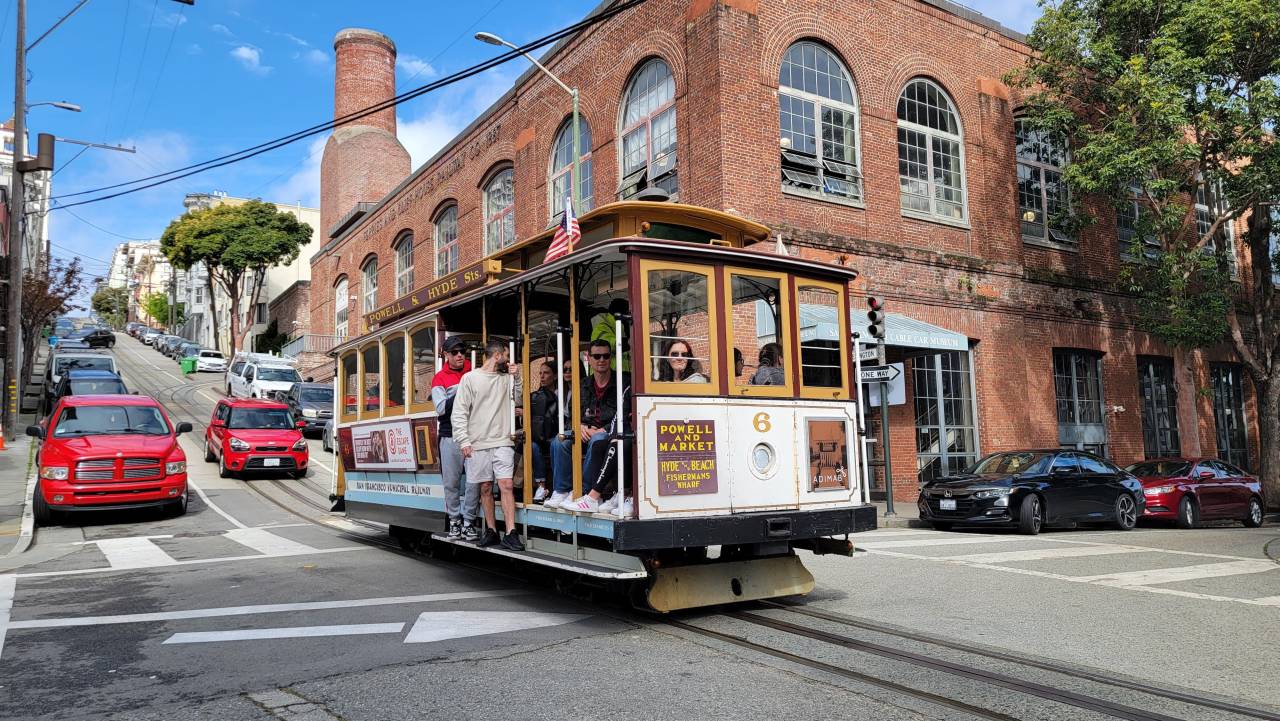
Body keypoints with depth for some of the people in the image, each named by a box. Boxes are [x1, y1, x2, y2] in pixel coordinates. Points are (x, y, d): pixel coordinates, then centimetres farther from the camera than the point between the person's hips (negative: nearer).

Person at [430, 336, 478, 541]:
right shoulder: (440, 378, 6)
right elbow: (441, 408, -6)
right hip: (450, 436, -1)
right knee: (451, 481, 3)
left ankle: (468, 521, 6)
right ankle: (454, 520, 17)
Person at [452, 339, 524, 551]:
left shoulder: (507, 378, 11)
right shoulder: (470, 378, 1)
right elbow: (459, 413, -2)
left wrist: (517, 377, 5)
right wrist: (464, 441, -9)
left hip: (502, 442, 2)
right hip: (478, 444, -2)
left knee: (506, 485, -8)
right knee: (485, 488, 5)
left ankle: (510, 534, -9)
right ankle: (491, 531, 18)